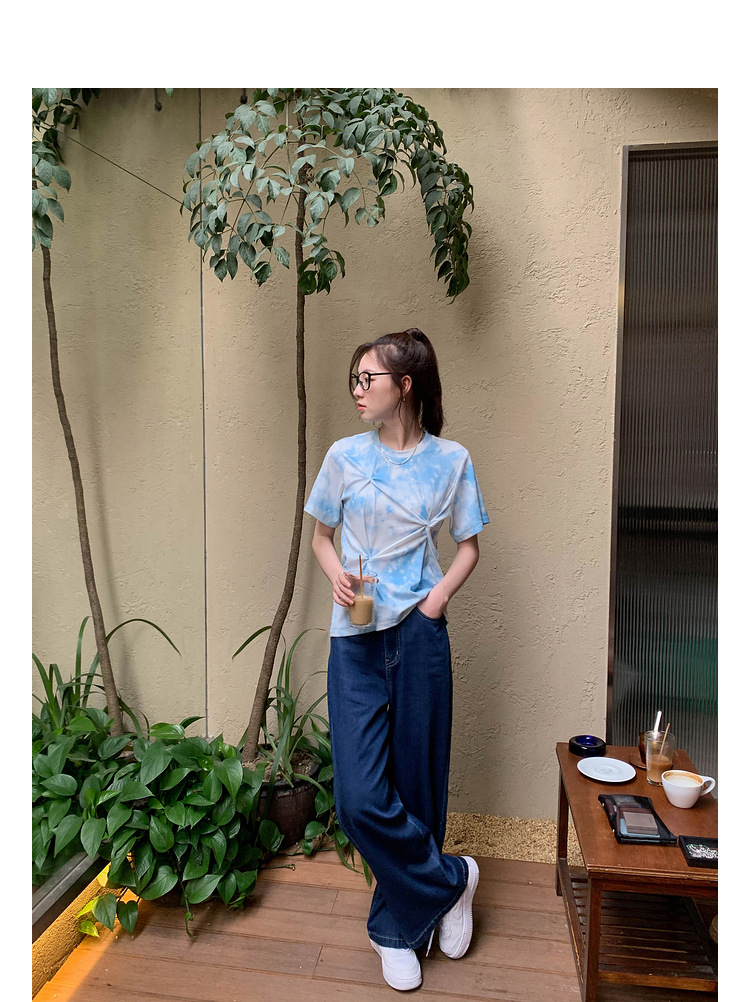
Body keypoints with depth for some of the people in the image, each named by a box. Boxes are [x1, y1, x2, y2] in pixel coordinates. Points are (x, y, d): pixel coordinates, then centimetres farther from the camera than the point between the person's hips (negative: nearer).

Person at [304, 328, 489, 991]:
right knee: (360, 798, -4)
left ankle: (399, 927, 33)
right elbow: (322, 535, 14)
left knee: (415, 787, 8)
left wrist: (440, 595, -7)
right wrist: (337, 575, -6)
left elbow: (469, 546, 10)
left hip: (420, 635, -1)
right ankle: (451, 880, 22)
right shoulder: (345, 457, 4)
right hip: (355, 639, 1)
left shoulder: (450, 460, 2)